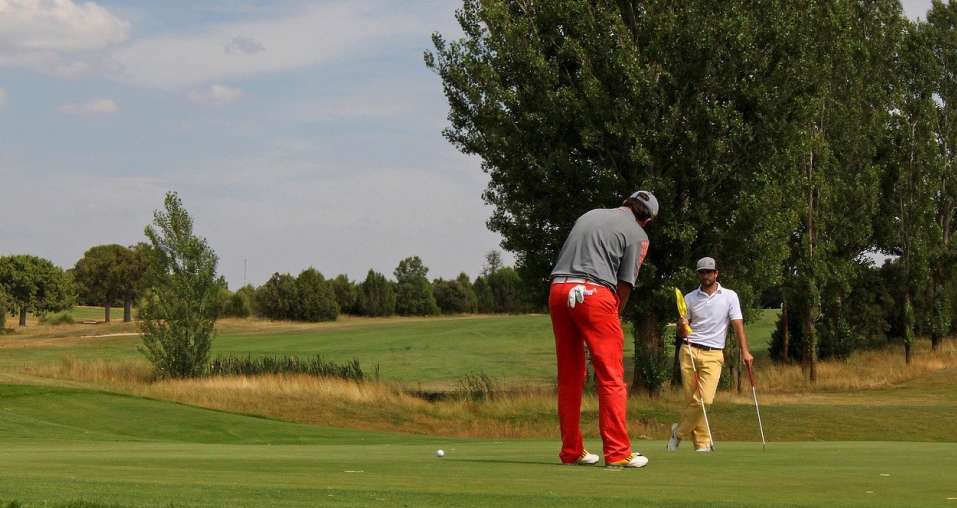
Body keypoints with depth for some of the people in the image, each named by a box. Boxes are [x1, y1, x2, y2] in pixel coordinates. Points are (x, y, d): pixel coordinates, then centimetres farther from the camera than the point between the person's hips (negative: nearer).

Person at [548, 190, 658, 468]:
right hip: (594, 293, -6)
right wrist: (613, 314, 15)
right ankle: (617, 452, -7)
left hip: (558, 290, 6)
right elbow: (625, 284, 1)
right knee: (611, 376, -3)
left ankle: (571, 450, 14)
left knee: (569, 376, 12)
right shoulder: (637, 234, 7)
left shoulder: (589, 215, 24)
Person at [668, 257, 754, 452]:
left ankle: (680, 431, 5)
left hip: (713, 355, -2)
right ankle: (702, 442, 8)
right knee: (691, 400, -3)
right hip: (689, 351, 2)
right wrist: (682, 326, -12)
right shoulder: (690, 298, 10)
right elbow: (679, 333, 13)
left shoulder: (729, 296, 5)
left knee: (705, 399, -15)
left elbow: (738, 325, -2)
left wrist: (744, 351, -14)